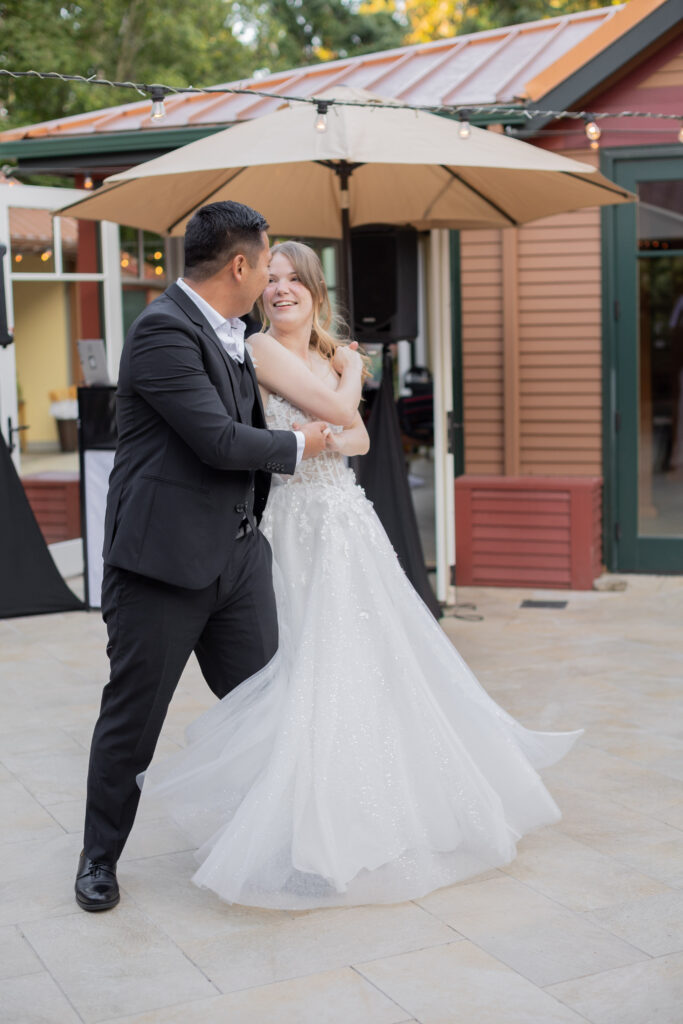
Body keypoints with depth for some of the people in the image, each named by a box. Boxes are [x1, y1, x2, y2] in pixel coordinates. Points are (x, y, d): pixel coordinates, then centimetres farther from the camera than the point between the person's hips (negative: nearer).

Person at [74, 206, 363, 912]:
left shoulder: (229, 332, 14)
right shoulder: (163, 330, -16)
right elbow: (220, 441, -20)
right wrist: (298, 445, -4)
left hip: (237, 552, 8)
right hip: (163, 556, -8)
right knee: (132, 716, 5)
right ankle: (100, 856, 23)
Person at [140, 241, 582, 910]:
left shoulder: (327, 353, 13)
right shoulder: (264, 349, -9)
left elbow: (360, 438, 5)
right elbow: (342, 416, -11)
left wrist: (331, 441, -15)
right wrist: (352, 373, 8)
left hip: (350, 519, 7)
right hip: (306, 523, -7)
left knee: (375, 654, 11)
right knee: (318, 664, -7)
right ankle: (311, 836, 4)